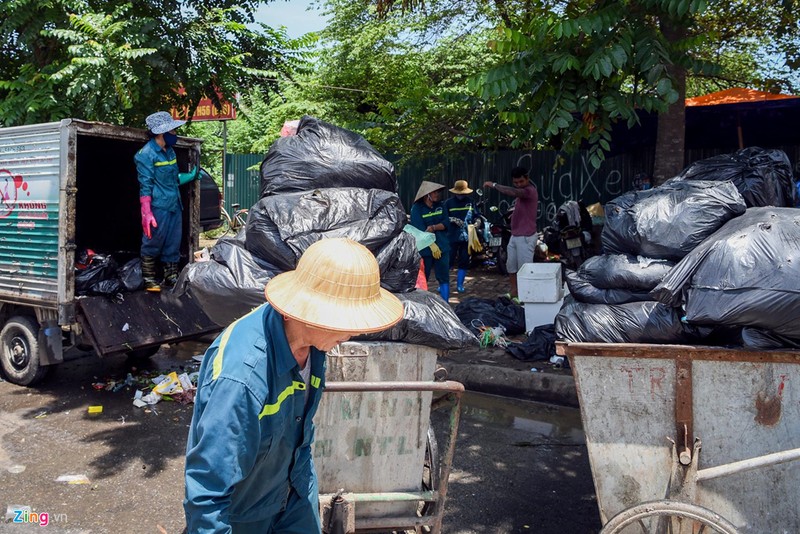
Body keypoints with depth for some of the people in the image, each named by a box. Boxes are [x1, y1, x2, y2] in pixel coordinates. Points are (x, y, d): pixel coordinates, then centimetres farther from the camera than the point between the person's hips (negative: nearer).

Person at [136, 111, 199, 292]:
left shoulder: (170, 151, 14)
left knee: (173, 245, 12)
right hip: (158, 208, -8)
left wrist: (190, 176, 14)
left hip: (174, 207, 8)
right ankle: (149, 280, 14)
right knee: (152, 245, 2)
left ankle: (171, 277, 23)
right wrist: (146, 213, -19)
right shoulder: (146, 154, -10)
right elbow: (145, 186, -15)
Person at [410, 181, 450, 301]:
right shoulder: (417, 208, -8)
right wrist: (432, 245, -20)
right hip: (424, 249, -4)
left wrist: (433, 227, -16)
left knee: (444, 278, 5)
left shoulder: (440, 205, 8)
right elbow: (419, 229, -15)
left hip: (442, 247, 4)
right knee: (422, 279, 5)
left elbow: (446, 223, 1)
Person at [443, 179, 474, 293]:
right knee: (448, 261, -4)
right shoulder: (448, 202, 1)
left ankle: (459, 284, 19)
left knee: (464, 262, 8)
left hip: (467, 237, 3)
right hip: (452, 237, -3)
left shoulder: (470, 202, 8)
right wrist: (453, 220, -19)